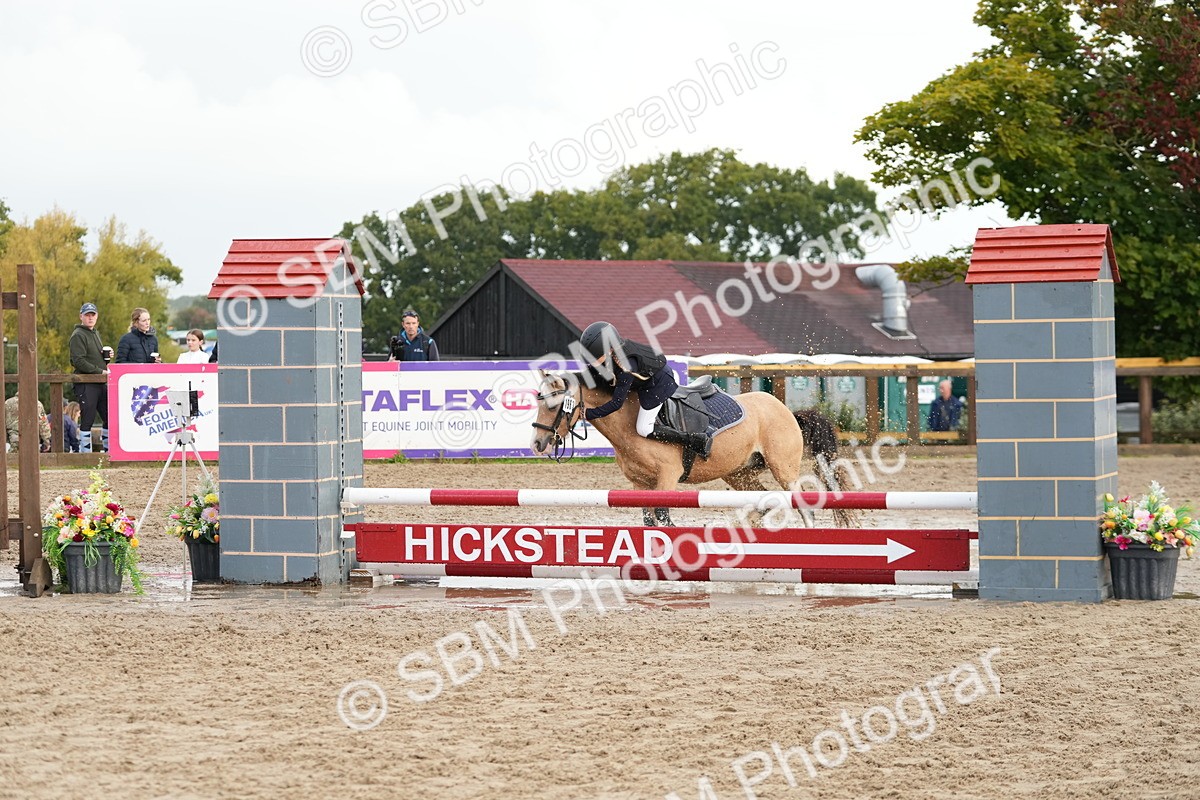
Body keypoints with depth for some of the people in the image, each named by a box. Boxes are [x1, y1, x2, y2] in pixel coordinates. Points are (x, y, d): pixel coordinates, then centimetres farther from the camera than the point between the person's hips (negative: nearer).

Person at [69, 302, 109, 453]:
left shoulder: (95, 333, 21)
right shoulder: (78, 335, -8)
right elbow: (79, 361, -17)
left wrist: (107, 354, 9)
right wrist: (101, 371, -18)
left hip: (100, 383, 9)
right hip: (85, 384, -9)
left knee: (109, 418, 9)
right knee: (87, 420, -6)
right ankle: (85, 453, -2)